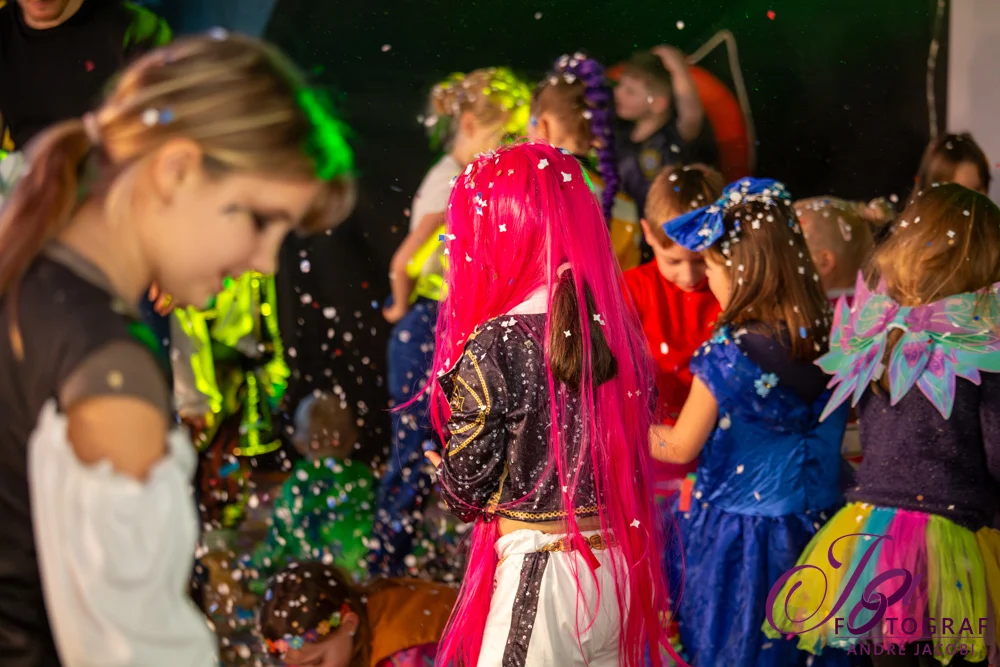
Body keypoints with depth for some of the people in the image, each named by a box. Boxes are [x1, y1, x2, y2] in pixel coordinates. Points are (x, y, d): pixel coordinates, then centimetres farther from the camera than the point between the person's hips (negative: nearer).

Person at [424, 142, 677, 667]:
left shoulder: (494, 346, -16)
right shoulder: (617, 329, 1)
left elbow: (469, 487, -10)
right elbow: (639, 440, 9)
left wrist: (443, 472, 12)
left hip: (541, 572, -6)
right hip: (620, 568, 6)